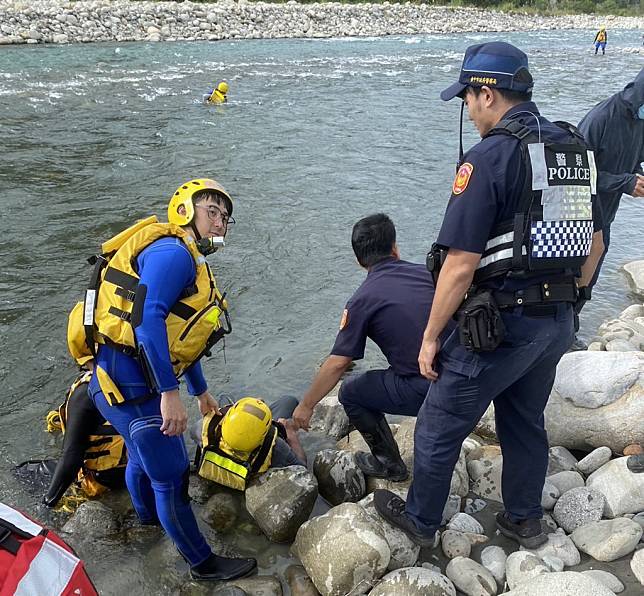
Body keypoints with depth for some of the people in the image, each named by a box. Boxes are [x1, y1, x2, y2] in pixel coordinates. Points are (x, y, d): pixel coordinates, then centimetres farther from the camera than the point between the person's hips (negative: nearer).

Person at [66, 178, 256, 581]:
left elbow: (182, 338, 24)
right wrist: (169, 394, -31)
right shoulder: (172, 251, -16)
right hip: (132, 386, -11)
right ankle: (204, 564, 22)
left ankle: (148, 517, 61)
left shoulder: (190, 262, 16)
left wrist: (201, 392, 33)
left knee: (143, 455, 33)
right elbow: (148, 318, -30)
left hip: (124, 382, 11)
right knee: (171, 477, 4)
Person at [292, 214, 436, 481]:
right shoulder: (428, 273, 8)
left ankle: (389, 462, 22)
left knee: (350, 393, 15)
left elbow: (338, 363, -3)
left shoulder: (363, 299, -4)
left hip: (422, 392, -6)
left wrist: (306, 406, 10)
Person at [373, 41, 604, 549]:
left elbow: (461, 265, -21)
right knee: (527, 421, 25)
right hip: (558, 325, 8)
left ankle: (420, 521, 30)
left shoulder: (490, 156, -18)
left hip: (501, 325, -8)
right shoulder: (574, 148, 7)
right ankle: (525, 521, 41)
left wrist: (430, 337, -11)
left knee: (440, 425, 11)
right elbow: (594, 246, 14)